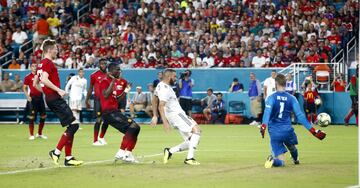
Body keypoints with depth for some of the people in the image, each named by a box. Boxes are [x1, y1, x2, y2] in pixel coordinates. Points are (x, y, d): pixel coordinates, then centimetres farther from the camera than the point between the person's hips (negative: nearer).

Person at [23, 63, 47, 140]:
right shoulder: (28, 77, -2)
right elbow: (24, 88, -2)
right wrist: (27, 96, -15)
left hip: (40, 97, 5)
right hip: (32, 98, -5)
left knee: (43, 116, 6)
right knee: (32, 117, -6)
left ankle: (39, 134, 20)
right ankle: (31, 135, 0)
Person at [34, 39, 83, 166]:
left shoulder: (41, 64, 18)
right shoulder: (49, 63, -11)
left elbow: (35, 83, 24)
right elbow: (44, 80, -25)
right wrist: (58, 90, -26)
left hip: (49, 98, 10)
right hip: (55, 98, -10)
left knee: (71, 127, 10)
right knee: (73, 125, -12)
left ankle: (68, 158, 7)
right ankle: (56, 152, -11)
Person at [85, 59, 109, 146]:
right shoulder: (94, 75, -2)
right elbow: (90, 88, 4)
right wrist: (87, 100, 1)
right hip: (98, 99, -5)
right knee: (99, 119, -12)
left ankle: (101, 137, 26)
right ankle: (95, 141, -8)